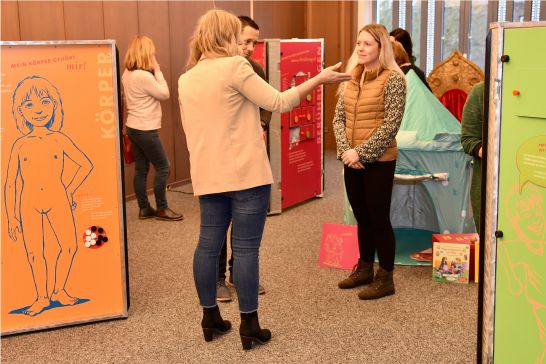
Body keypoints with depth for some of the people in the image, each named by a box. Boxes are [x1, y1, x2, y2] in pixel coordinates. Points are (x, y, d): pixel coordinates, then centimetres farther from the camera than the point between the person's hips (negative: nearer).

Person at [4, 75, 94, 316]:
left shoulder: (60, 140, 1)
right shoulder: (20, 144, 2)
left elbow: (86, 165, 12)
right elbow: (10, 184, 5)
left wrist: (70, 190, 7)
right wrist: (11, 217, 3)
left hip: (58, 200, 0)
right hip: (30, 204, 0)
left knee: (69, 246, -7)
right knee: (34, 253, 2)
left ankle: (59, 291, 13)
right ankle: (42, 297, 18)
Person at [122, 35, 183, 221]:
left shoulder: (127, 74, 8)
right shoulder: (144, 76, -22)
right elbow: (164, 94, -12)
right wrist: (157, 70, -7)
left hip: (134, 127, 9)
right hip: (145, 129, -9)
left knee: (141, 169, 12)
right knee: (162, 167, 1)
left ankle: (144, 208, 17)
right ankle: (161, 209, 8)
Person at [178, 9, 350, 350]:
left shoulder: (186, 79, 11)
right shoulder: (235, 66, -10)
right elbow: (278, 103, -9)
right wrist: (319, 79, 0)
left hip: (209, 176, 7)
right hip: (246, 173, -7)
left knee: (209, 244, 12)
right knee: (246, 248, -1)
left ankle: (210, 317, 23)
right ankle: (249, 325, 7)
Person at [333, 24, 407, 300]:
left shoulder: (393, 79, -9)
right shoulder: (350, 79, 10)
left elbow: (391, 125, -15)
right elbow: (339, 117, 8)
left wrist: (361, 152, -17)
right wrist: (345, 150, -8)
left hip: (378, 161, -6)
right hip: (351, 161, 6)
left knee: (379, 219, 2)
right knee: (362, 218, 16)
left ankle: (385, 278, 14)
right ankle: (365, 269, 31)